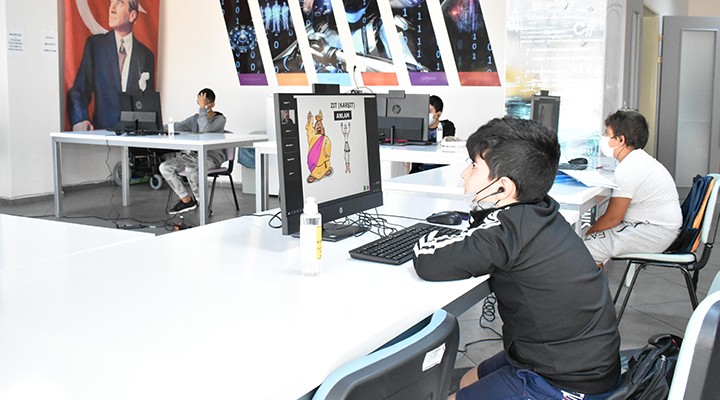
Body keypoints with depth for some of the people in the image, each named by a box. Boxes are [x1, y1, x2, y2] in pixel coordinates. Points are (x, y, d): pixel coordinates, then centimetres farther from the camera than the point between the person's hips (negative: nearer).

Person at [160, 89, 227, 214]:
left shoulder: (219, 119, -4)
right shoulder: (195, 118, 18)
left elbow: (204, 128, -22)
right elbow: (178, 127, 14)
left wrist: (203, 108, -16)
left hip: (212, 157, -7)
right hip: (194, 154, 7)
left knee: (190, 169, -38)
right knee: (164, 166, -11)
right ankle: (186, 200, -2)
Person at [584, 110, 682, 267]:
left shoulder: (628, 169, -20)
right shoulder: (639, 159, 13)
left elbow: (613, 218, -18)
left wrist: (585, 235, -7)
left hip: (655, 232, -11)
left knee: (587, 247, -16)